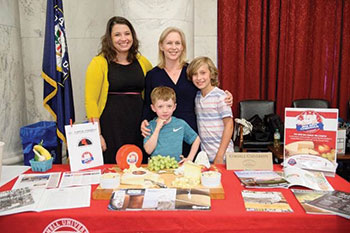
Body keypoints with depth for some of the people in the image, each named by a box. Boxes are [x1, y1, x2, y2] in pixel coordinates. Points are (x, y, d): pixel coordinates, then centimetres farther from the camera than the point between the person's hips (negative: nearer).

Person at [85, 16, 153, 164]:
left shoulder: (142, 62, 11)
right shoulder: (99, 63, -3)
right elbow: (90, 100, -7)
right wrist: (96, 134, -13)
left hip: (138, 127, 4)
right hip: (111, 127, -4)